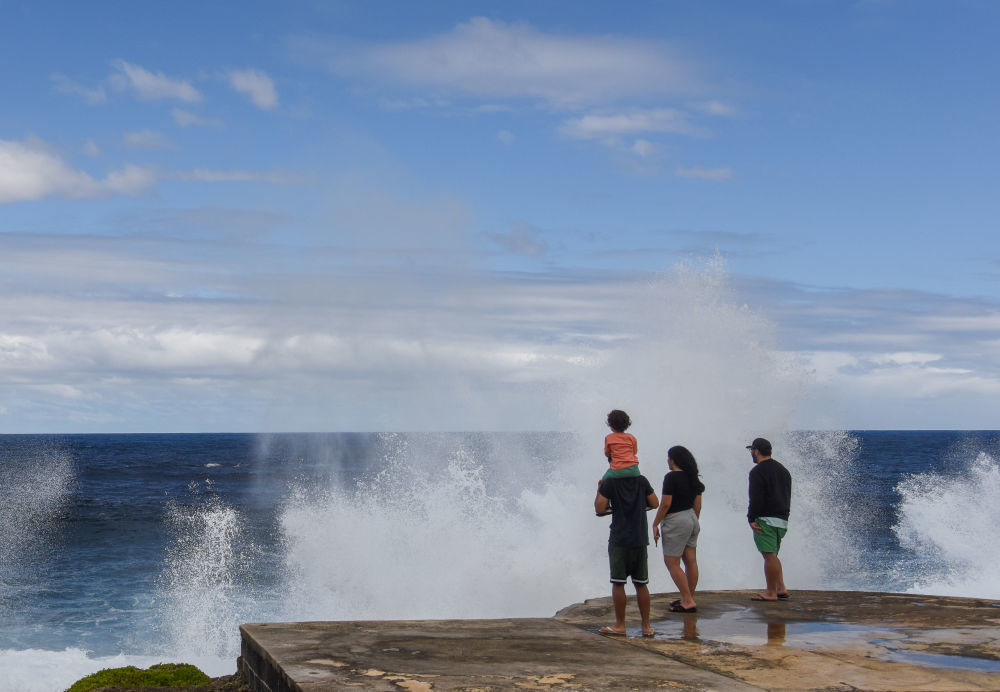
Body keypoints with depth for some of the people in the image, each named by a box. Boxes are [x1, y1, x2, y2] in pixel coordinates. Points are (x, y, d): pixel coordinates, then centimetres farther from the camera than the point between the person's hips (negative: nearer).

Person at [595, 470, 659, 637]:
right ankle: (646, 626, 12)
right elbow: (654, 504, 7)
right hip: (640, 540, 4)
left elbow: (599, 509, -10)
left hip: (619, 540, -4)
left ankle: (620, 625, 5)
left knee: (618, 583, 3)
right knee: (641, 584, 10)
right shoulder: (642, 481, 2)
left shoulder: (610, 482, -8)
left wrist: (599, 490, 5)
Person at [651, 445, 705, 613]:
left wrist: (655, 524, -10)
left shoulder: (671, 477, -15)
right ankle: (689, 599, 19)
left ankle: (688, 601, -5)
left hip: (676, 521, -9)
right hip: (691, 518, 9)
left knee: (671, 562, -2)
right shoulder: (692, 478, 8)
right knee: (691, 561, 11)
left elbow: (665, 504, -18)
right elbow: (698, 504, 12)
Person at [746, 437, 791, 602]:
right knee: (772, 555, 16)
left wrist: (751, 519, -13)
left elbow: (756, 497, -16)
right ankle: (781, 589, 12)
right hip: (782, 520, 9)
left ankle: (771, 593, -6)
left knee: (769, 555, -7)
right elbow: (788, 496, 21)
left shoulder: (758, 471, -9)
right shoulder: (783, 470, 19)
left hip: (766, 519, -9)